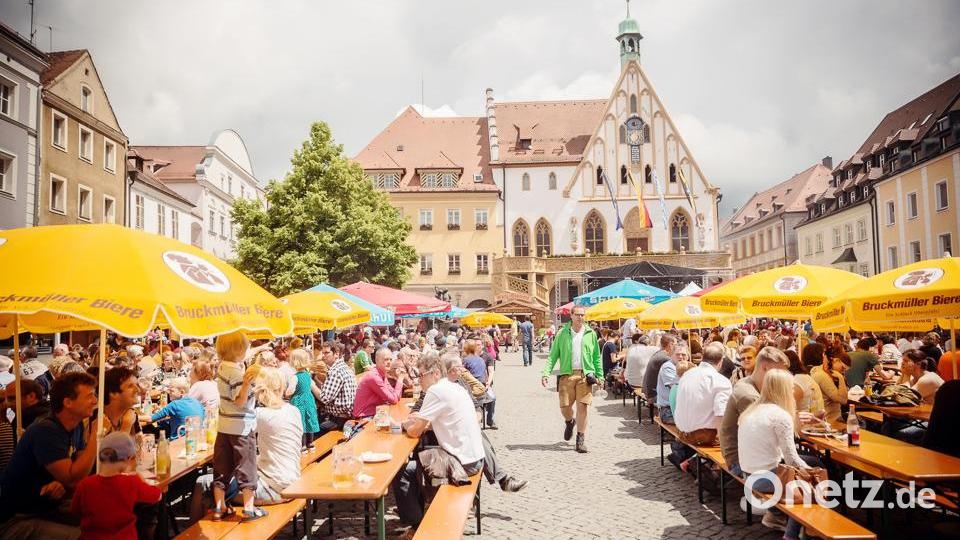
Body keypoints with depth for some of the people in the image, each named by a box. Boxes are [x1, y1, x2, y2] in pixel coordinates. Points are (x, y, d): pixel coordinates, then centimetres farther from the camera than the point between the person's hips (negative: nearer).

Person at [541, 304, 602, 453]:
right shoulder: (562, 333, 4)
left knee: (582, 407, -3)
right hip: (567, 374, 0)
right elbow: (553, 355, 2)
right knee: (565, 406, 1)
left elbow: (596, 357, 11)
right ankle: (569, 422, 37)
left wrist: (600, 376, 6)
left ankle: (581, 440, 10)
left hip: (585, 375, 0)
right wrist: (545, 373, -8)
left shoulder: (590, 334, 7)